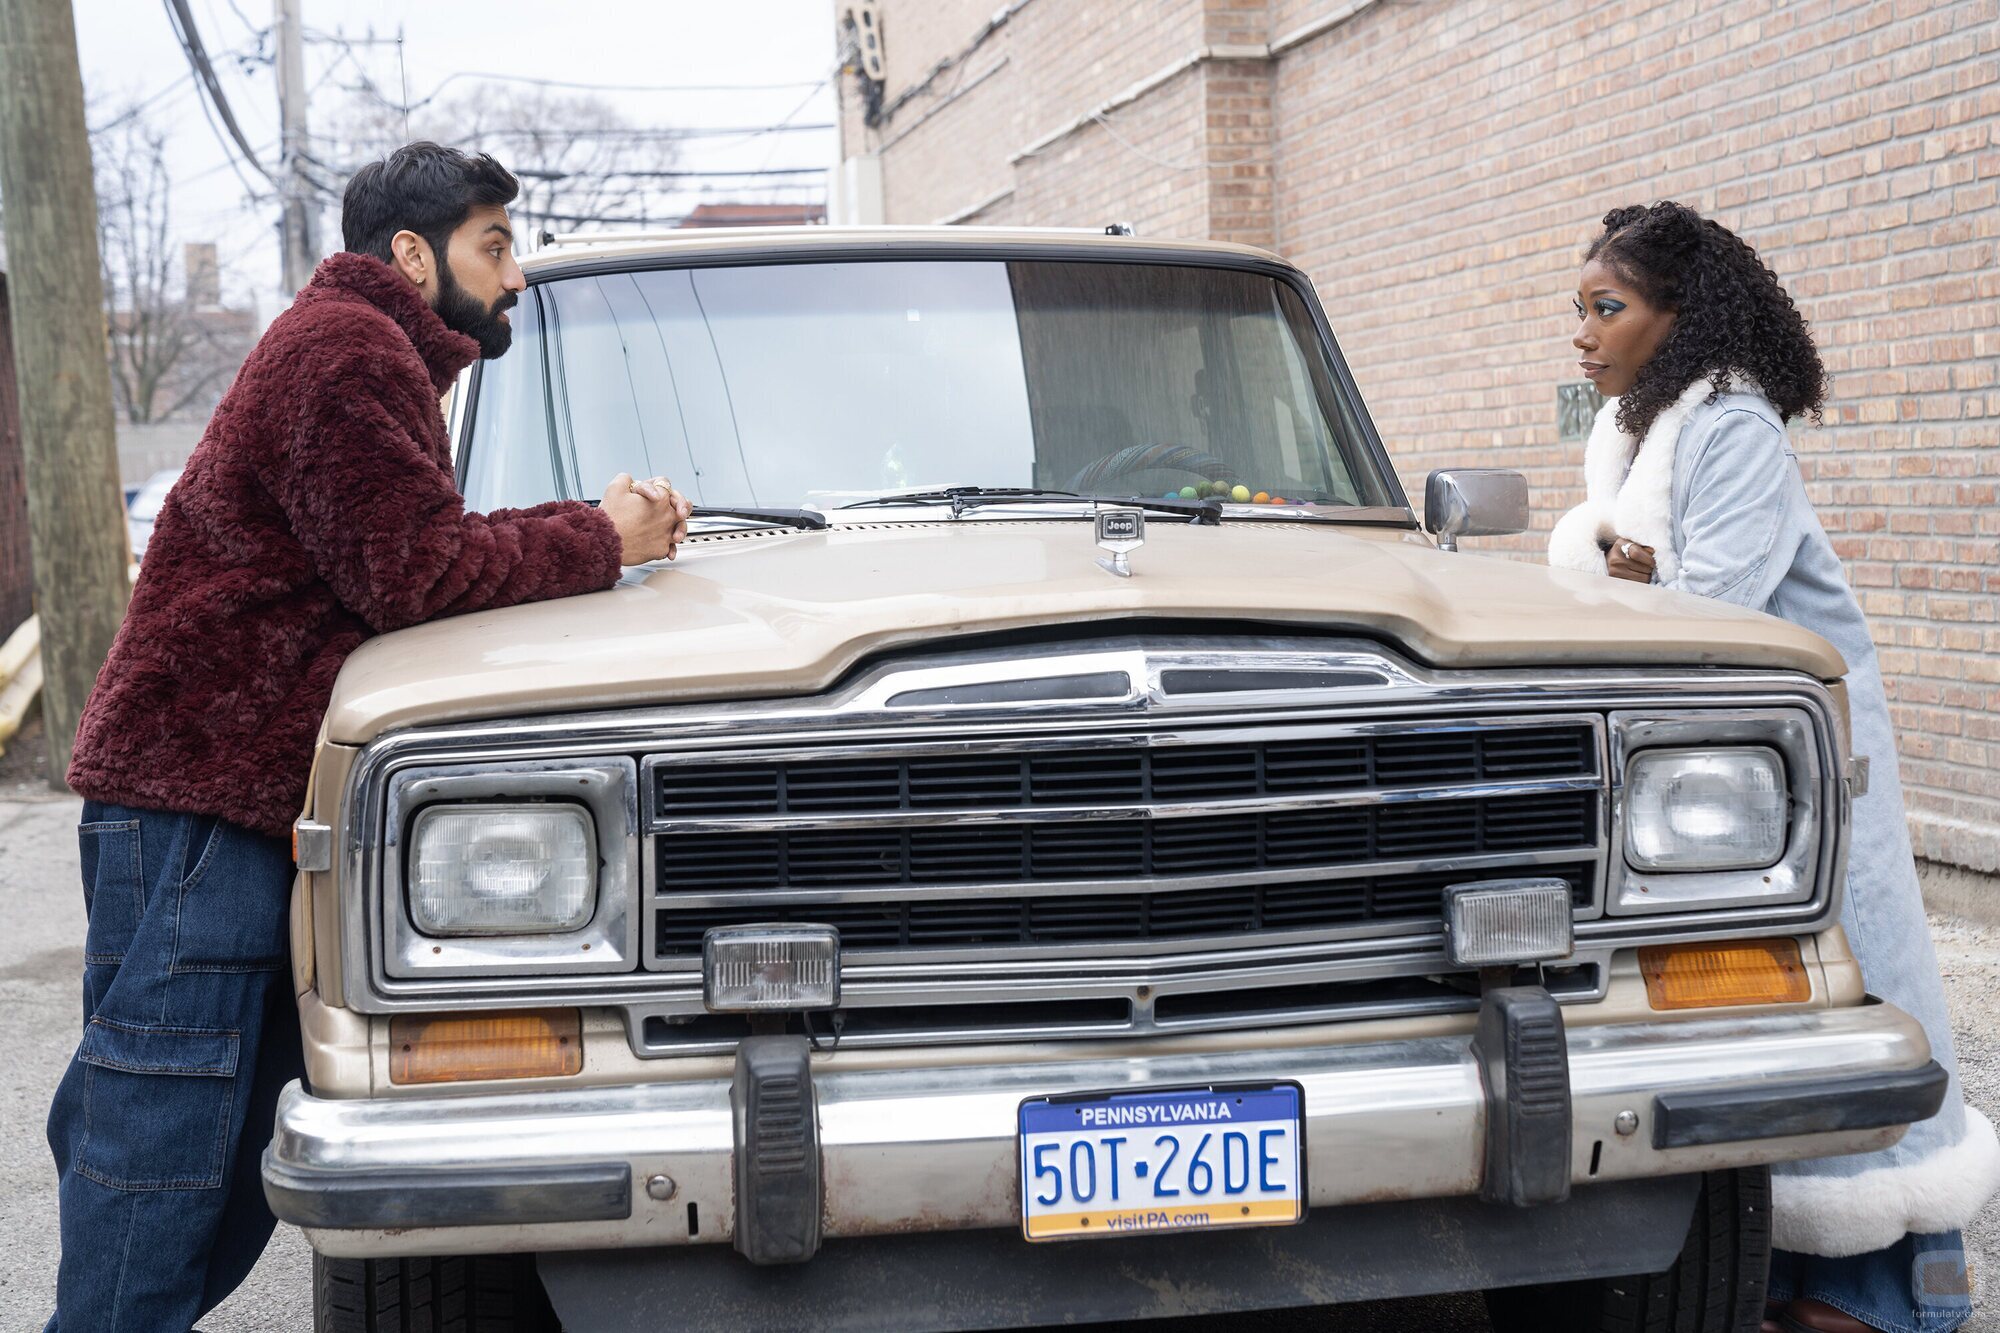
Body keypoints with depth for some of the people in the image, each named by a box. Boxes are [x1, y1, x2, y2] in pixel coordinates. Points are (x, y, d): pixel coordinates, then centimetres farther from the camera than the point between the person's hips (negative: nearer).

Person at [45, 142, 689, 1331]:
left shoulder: (378, 356, 22)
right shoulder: (348, 350, -13)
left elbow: (429, 547, 18)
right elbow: (415, 573, -19)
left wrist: (599, 521, 6)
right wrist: (600, 541, -9)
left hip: (247, 796, 11)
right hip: (192, 795, -11)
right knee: (161, 1148, -8)